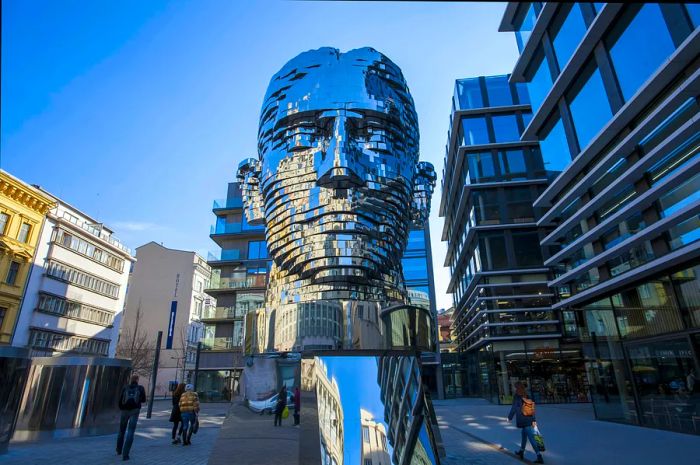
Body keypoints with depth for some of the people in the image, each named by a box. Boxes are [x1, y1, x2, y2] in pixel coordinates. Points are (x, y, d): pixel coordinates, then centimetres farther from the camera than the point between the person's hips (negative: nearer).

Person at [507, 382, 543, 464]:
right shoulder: (527, 396, 7)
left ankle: (539, 457, -8)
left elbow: (513, 408, -9)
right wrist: (533, 420, 11)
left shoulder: (516, 397, -11)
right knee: (524, 435, 21)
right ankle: (521, 452, 34)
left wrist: (509, 417, 2)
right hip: (529, 420, 7)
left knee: (531, 438, -6)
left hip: (522, 420, -7)